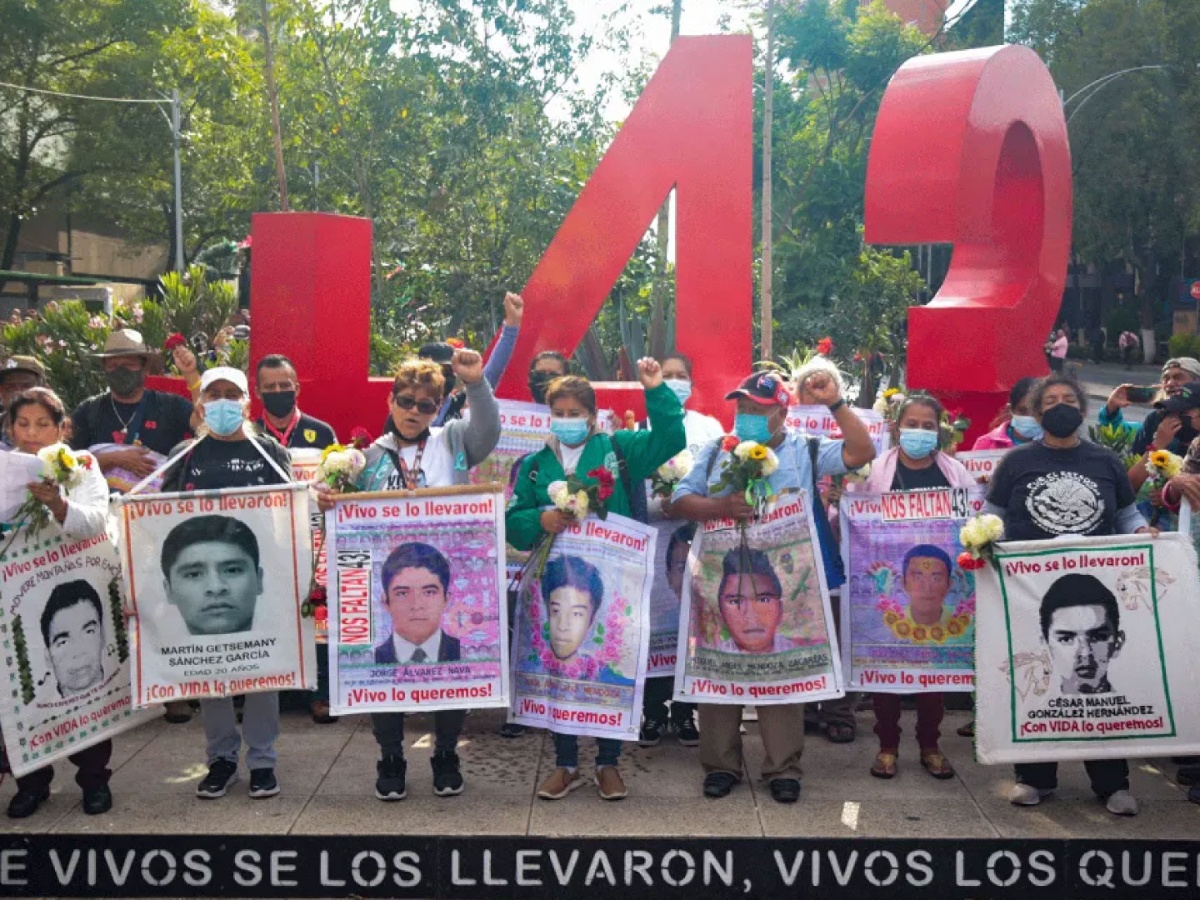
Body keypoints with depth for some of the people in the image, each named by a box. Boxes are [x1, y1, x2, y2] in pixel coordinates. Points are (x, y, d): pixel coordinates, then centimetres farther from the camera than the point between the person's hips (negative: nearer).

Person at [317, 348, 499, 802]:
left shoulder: (453, 441, 6)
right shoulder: (371, 455, 9)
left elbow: (488, 431, -13)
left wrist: (476, 383, -28)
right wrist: (328, 501, -12)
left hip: (447, 580, -1)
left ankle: (446, 757, 24)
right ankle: (390, 759, 22)